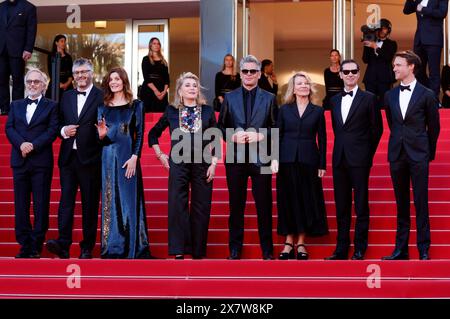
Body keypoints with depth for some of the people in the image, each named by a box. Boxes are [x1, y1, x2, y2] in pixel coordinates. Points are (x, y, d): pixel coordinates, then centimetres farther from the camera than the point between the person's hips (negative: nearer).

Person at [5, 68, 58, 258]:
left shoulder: (51, 106, 5)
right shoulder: (16, 105, 16)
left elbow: (52, 131, -5)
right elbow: (9, 128, 5)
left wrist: (33, 145, -16)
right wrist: (21, 144, -13)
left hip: (41, 162, -3)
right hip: (19, 161, 3)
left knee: (41, 205, -1)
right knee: (21, 205, 4)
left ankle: (36, 246, 4)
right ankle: (24, 245, 10)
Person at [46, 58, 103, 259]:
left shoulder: (101, 97, -2)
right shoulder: (66, 97, 16)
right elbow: (59, 123, 19)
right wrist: (64, 130, -1)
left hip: (90, 158, -4)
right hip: (68, 157, 4)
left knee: (90, 204, 3)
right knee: (66, 199, -4)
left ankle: (87, 248, 8)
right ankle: (63, 244, -10)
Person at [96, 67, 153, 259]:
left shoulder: (135, 105, 5)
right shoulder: (103, 107, 12)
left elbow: (140, 134, -1)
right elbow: (99, 139, 14)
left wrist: (134, 157, -12)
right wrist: (101, 135, -10)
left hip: (128, 157, -3)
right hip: (108, 157, 3)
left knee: (129, 200, -2)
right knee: (110, 202, 3)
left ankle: (132, 249, 3)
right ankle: (112, 248, 7)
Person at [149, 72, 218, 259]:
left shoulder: (207, 111, 9)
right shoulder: (172, 111, 9)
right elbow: (153, 134, 19)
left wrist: (213, 163, -1)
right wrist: (160, 155, 9)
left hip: (202, 163, 0)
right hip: (178, 164, 0)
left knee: (201, 207, 1)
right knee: (177, 205, -9)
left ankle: (198, 252, 8)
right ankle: (179, 251, -9)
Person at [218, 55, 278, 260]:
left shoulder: (269, 98, 7)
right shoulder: (230, 98, 10)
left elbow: (276, 128, 4)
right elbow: (221, 126, 10)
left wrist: (261, 135, -12)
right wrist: (233, 136, -9)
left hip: (260, 158, -1)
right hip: (236, 158, 1)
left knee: (264, 205, 1)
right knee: (236, 205, 6)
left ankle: (267, 250, 9)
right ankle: (235, 249, 14)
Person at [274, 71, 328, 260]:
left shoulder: (318, 111, 7)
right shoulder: (284, 109, 7)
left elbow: (322, 139, 5)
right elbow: (278, 136, 5)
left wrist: (322, 165, -1)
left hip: (308, 160, 0)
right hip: (287, 160, 0)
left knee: (306, 200, 1)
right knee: (288, 199, 2)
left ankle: (301, 243, 8)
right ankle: (289, 243, 7)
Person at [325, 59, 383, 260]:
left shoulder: (368, 99, -1)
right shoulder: (335, 100, 13)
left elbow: (377, 129, 2)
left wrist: (366, 153, 5)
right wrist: (341, 148, 10)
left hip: (359, 160, -5)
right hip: (339, 159, 5)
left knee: (361, 206, 0)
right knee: (341, 206, 7)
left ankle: (360, 249, 7)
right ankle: (342, 249, 13)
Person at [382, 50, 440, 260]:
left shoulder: (427, 95, -2)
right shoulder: (390, 96, 10)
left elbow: (434, 127, 4)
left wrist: (429, 152, 9)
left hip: (418, 156, -4)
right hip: (397, 155, 4)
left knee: (420, 203, -3)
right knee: (401, 204, 8)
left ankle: (424, 249, 3)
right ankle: (401, 249, 12)